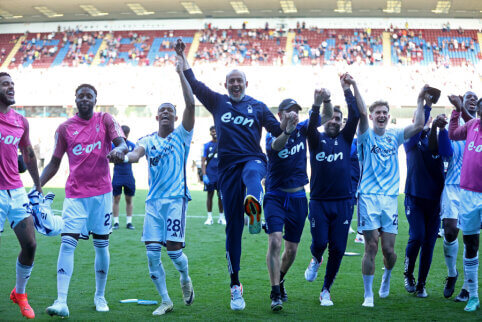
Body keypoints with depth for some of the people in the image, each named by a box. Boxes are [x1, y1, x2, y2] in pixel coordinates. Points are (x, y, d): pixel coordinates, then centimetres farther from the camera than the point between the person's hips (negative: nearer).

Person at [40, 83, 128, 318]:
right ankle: (61, 302, -16)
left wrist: (118, 150, -33)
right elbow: (54, 162, 11)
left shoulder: (105, 120, 4)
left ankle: (100, 296, 23)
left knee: (101, 245, 7)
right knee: (67, 242, -13)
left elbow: (123, 144, -8)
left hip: (101, 192, 0)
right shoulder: (65, 128, 6)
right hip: (75, 194, 0)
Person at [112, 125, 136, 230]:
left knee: (129, 199, 5)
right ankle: (116, 222, 6)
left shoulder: (132, 145, 4)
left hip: (128, 176, 2)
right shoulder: (114, 144, -1)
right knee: (116, 199, -1)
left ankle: (129, 222, 12)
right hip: (117, 177, -2)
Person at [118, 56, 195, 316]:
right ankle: (166, 301, 11)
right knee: (152, 252, -3)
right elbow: (136, 154, -10)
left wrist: (181, 73, -10)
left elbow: (190, 104, -9)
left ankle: (186, 280, 25)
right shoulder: (148, 140, 12)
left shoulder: (181, 135, 4)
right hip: (153, 201, 3)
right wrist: (126, 156, -34)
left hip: (176, 199, -3)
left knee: (173, 249, -9)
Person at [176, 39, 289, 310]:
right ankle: (236, 286, 9)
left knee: (252, 173, -42)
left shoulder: (258, 106, 14)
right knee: (233, 227, 0)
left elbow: (278, 131, 13)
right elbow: (193, 84, 13)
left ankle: (254, 208, -77)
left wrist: (288, 125, -6)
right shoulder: (218, 102, 15)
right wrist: (182, 57, 8)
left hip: (253, 159, -1)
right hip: (227, 166, 1)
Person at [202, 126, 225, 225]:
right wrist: (204, 175, -8)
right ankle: (209, 217, 7)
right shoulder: (207, 145, 5)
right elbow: (203, 162, 3)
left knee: (221, 195, 3)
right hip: (210, 175, -1)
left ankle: (221, 217, 11)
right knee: (210, 195, 2)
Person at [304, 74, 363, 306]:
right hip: (319, 202, -2)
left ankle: (326, 291, 17)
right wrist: (318, 104, -33)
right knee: (319, 242, -8)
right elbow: (311, 125, -17)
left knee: (338, 249, 2)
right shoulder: (316, 139, 5)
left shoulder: (345, 138, 11)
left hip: (343, 202, 2)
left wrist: (348, 90, -7)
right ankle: (315, 261, 30)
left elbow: (356, 116, -1)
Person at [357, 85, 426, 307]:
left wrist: (420, 100, 6)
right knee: (371, 247, -6)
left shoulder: (394, 136, 12)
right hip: (368, 197, -3)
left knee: (388, 249, 3)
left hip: (390, 198, 3)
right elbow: (361, 114, -15)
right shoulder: (366, 135, 1)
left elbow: (418, 125, 3)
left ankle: (387, 276, 36)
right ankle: (368, 295, 4)